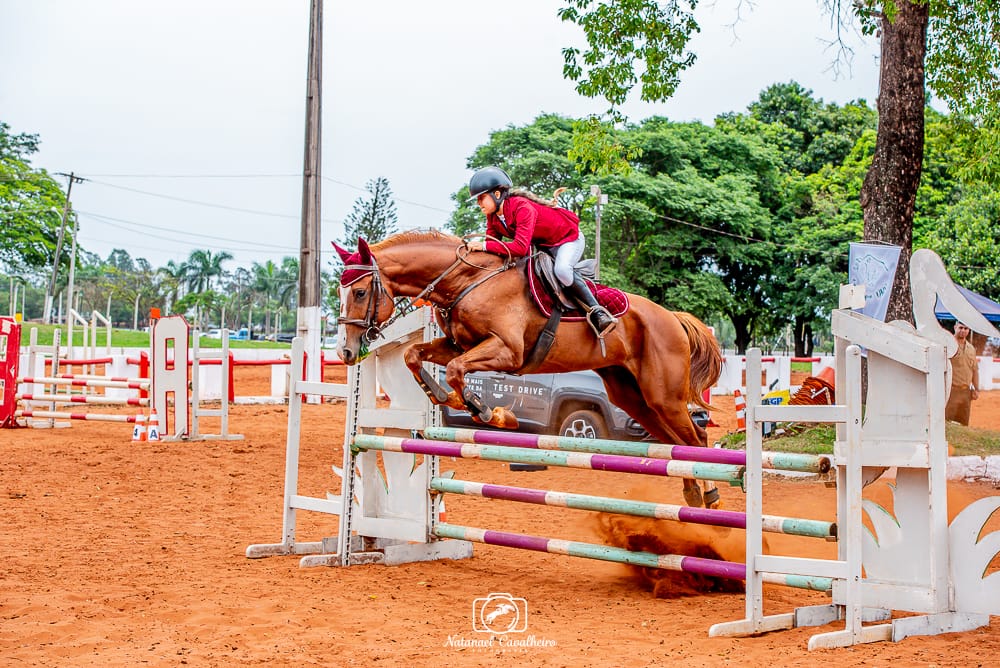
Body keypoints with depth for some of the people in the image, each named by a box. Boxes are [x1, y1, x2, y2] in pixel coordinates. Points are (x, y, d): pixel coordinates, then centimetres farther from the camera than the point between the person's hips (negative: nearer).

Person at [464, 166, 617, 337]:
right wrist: (474, 248, -27)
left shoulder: (522, 207, -34)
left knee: (562, 271, -36)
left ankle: (596, 311, -27)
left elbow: (520, 247, -43)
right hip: (542, 244, 9)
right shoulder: (492, 216, -7)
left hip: (568, 238, -9)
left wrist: (484, 246, -43)